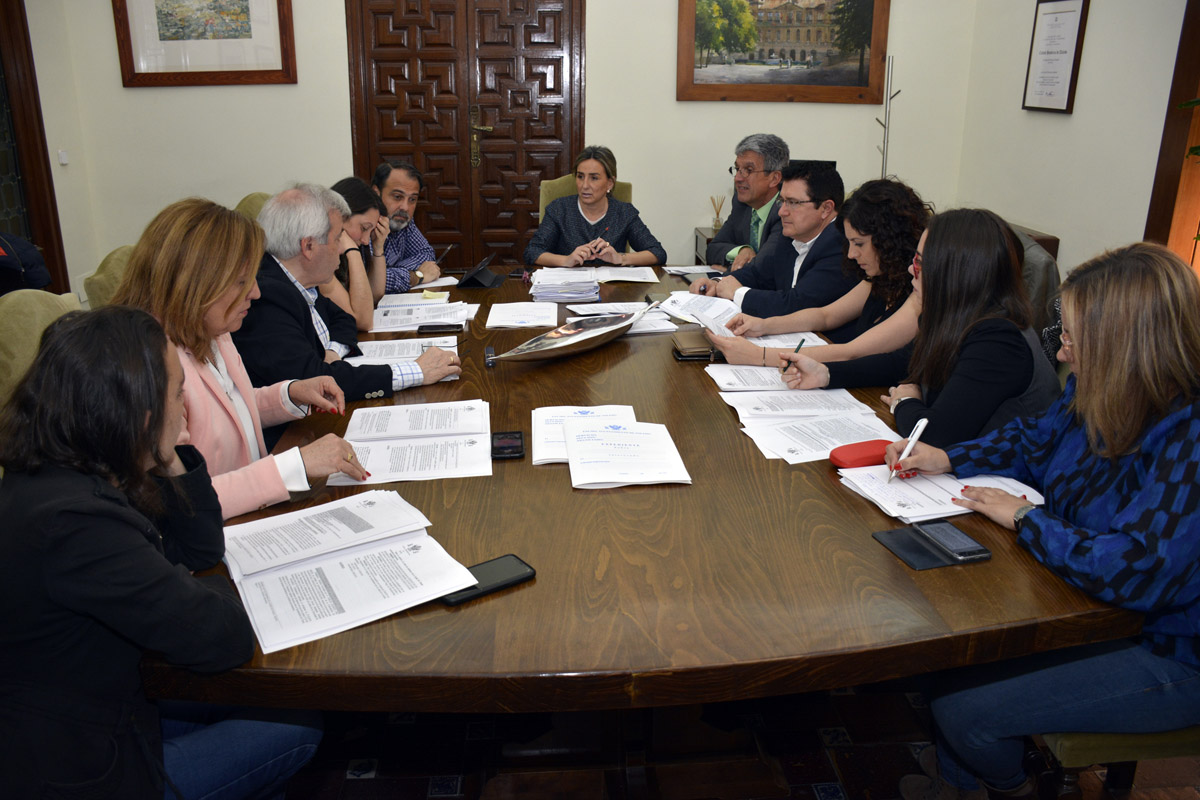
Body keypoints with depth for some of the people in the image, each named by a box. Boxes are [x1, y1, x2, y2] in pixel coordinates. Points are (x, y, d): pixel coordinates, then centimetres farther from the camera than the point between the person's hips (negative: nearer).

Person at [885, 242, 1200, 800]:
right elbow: (1035, 441, 16)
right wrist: (946, 459, 2)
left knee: (963, 707, -11)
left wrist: (1025, 518, -22)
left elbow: (1134, 573, -36)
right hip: (1085, 597, 8)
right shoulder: (1098, 395, -4)